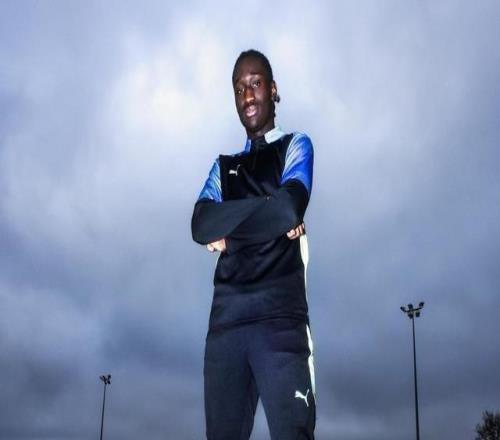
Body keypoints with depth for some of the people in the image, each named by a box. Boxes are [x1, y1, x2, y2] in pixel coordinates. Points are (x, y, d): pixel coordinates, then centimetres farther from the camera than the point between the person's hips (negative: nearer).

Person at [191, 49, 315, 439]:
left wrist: (228, 223, 4)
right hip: (226, 319, 4)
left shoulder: (295, 146, 16)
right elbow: (200, 225, 6)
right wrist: (267, 218, -4)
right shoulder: (224, 166, 27)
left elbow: (290, 208, -6)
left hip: (279, 315, -4)